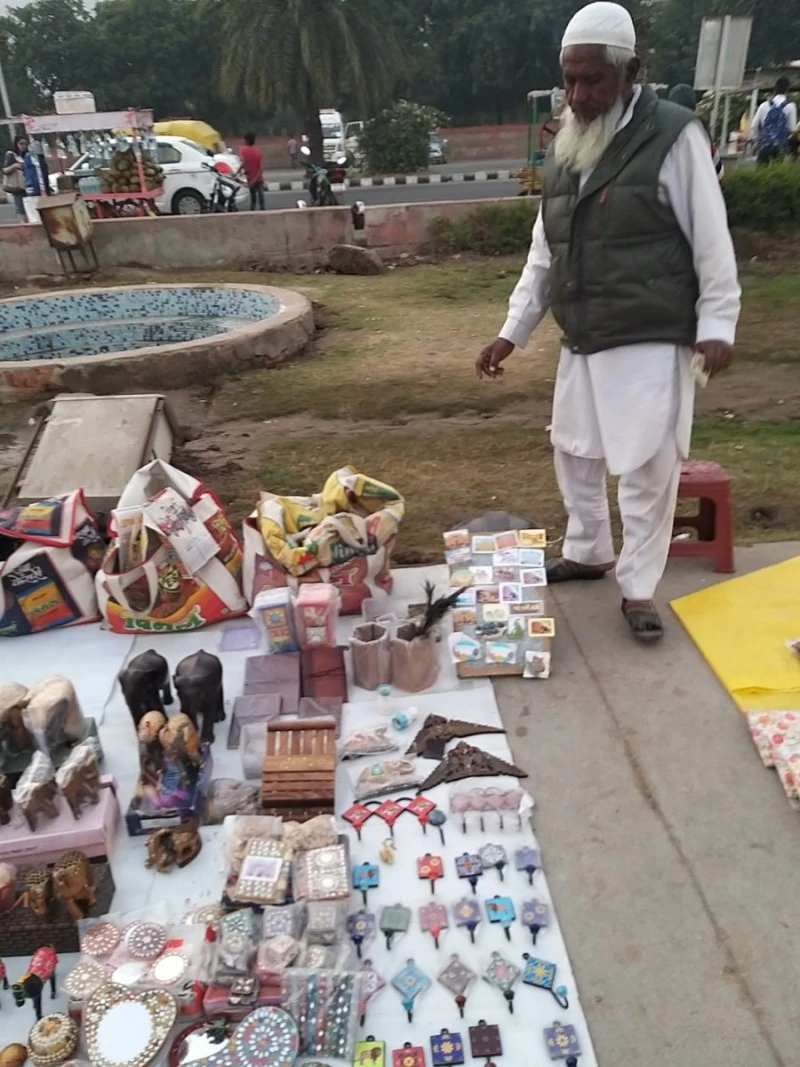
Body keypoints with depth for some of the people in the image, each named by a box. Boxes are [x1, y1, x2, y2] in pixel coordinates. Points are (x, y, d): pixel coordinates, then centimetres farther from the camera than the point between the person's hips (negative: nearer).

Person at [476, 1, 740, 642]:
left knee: (648, 467, -4)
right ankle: (587, 553, 36)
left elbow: (710, 239, -7)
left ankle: (638, 590, 11)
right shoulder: (565, 146, 12)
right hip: (582, 342, 7)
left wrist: (717, 324, -14)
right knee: (575, 450, 15)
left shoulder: (673, 135, -6)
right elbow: (544, 252, 15)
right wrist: (512, 331, 12)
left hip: (652, 341, -6)